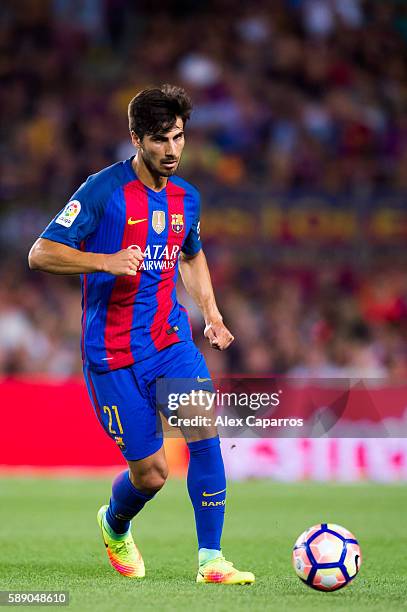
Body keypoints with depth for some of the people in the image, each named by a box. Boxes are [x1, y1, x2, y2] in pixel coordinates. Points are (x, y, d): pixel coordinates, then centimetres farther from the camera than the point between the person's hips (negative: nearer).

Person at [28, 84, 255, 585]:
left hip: (170, 337, 5)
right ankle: (114, 526, 35)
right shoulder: (103, 189, -11)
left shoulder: (185, 197, 8)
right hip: (112, 353, -4)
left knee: (205, 431, -19)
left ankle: (211, 561, -13)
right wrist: (105, 261, -26)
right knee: (150, 473, -1)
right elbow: (40, 254, -12)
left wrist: (212, 315, 15)